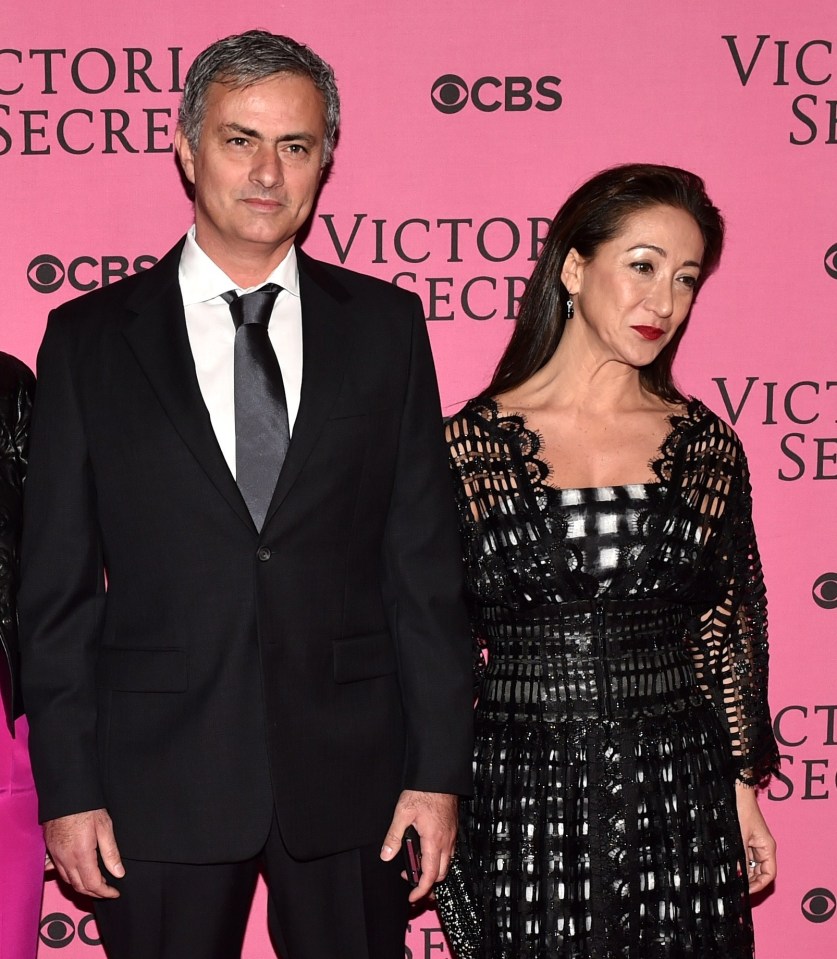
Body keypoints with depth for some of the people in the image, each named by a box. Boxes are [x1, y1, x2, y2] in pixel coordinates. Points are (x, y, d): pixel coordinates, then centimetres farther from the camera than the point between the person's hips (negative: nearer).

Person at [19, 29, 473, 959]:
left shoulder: (386, 325, 4)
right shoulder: (90, 337, 1)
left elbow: (424, 560, 3)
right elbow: (58, 586, 1)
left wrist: (439, 768, -1)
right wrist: (67, 789, -3)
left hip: (348, 774, 1)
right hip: (160, 775, -1)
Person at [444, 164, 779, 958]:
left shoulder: (705, 445, 4)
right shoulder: (473, 442, -3)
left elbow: (731, 627, 10)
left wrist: (745, 787, 9)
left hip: (680, 790, 2)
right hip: (522, 795, -2)